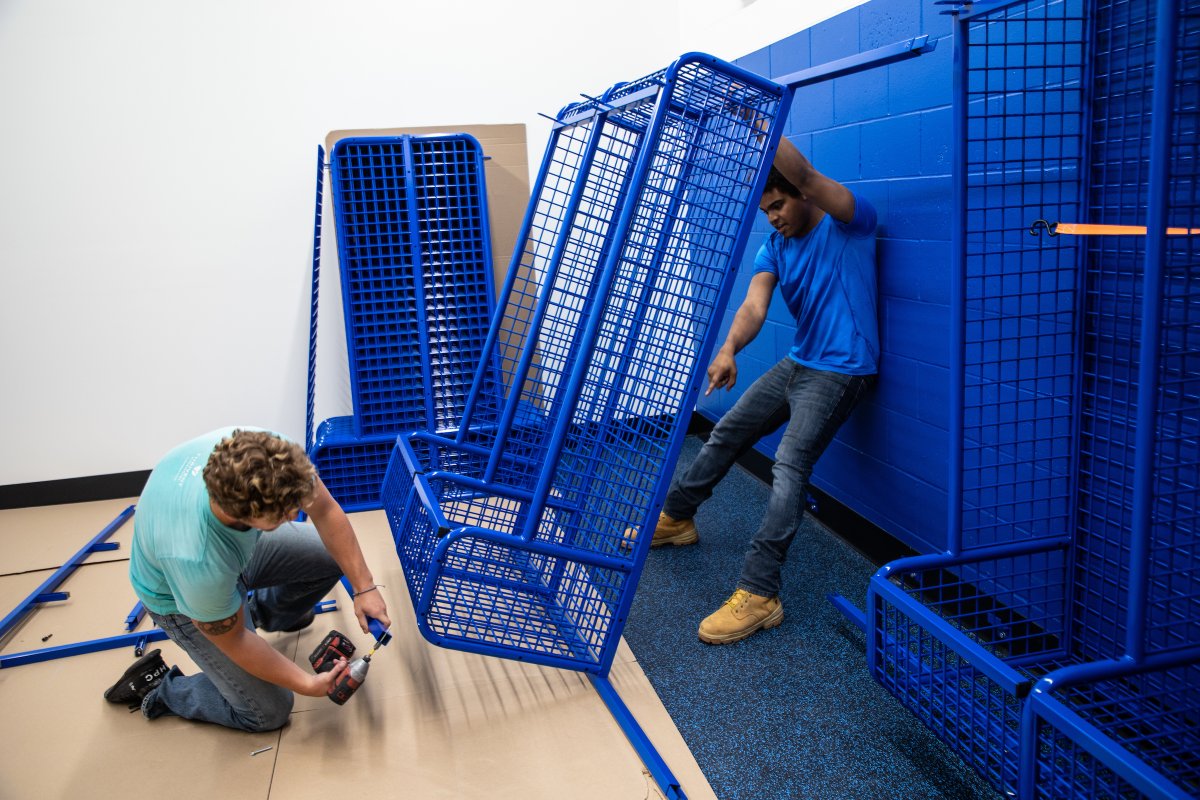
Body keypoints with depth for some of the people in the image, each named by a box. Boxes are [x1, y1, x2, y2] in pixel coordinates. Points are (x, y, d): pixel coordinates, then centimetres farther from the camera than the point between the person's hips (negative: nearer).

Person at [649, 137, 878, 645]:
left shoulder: (851, 223, -12)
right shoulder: (775, 247, 5)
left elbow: (802, 175, -30)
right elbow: (754, 305, -12)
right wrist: (729, 347, -32)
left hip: (842, 370, -8)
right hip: (796, 364, 8)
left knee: (790, 465, -24)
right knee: (726, 433, 16)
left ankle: (758, 594, -26)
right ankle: (675, 518, 37)